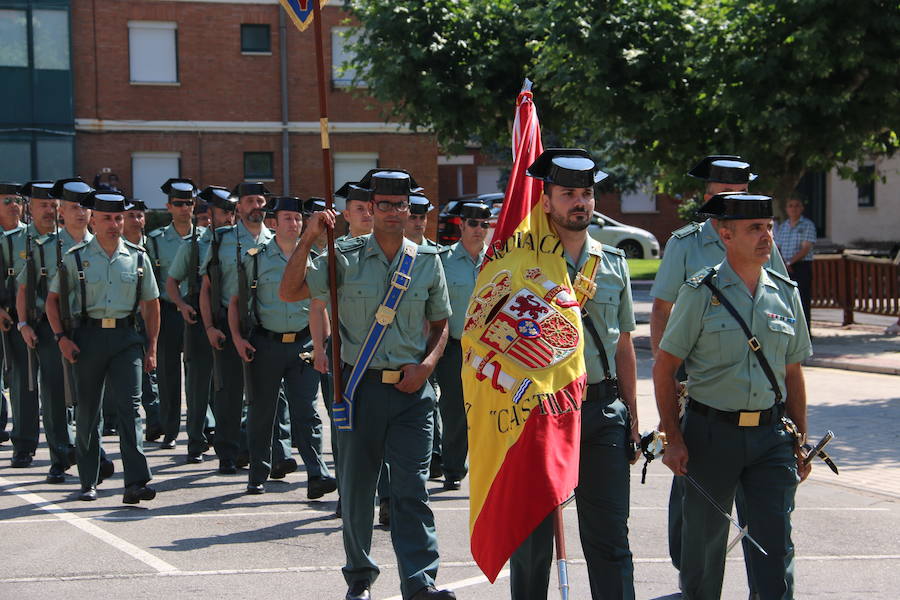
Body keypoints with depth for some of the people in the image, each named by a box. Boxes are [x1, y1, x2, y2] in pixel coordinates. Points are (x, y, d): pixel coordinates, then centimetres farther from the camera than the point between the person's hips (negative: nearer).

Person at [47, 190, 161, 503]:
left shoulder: (137, 257, 7)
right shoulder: (76, 258, 3)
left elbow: (151, 303, 14)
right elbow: (53, 299, 8)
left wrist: (151, 346, 9)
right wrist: (61, 337, -5)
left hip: (126, 338, 0)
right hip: (89, 335, 0)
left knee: (130, 406, -11)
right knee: (87, 411, 7)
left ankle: (135, 483, -15)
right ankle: (88, 482, 18)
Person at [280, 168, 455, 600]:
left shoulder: (427, 262, 7)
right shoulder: (345, 258, 1)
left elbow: (441, 324, 16)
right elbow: (289, 292, -6)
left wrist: (426, 365, -1)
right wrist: (308, 239, -15)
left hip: (412, 390, 0)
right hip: (361, 387, 0)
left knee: (412, 488, -6)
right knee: (356, 487, 9)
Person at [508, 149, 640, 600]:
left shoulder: (614, 264, 10)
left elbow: (623, 348, 13)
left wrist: (631, 420, 10)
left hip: (604, 412, 3)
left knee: (610, 537, 3)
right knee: (532, 534, 7)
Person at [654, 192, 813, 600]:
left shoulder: (785, 293, 7)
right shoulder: (701, 292, -4)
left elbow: (793, 372, 14)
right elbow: (663, 368, -2)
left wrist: (800, 443, 12)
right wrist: (673, 439, -8)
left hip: (770, 433, 3)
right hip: (712, 432, -2)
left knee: (775, 542, -2)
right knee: (704, 538, 9)